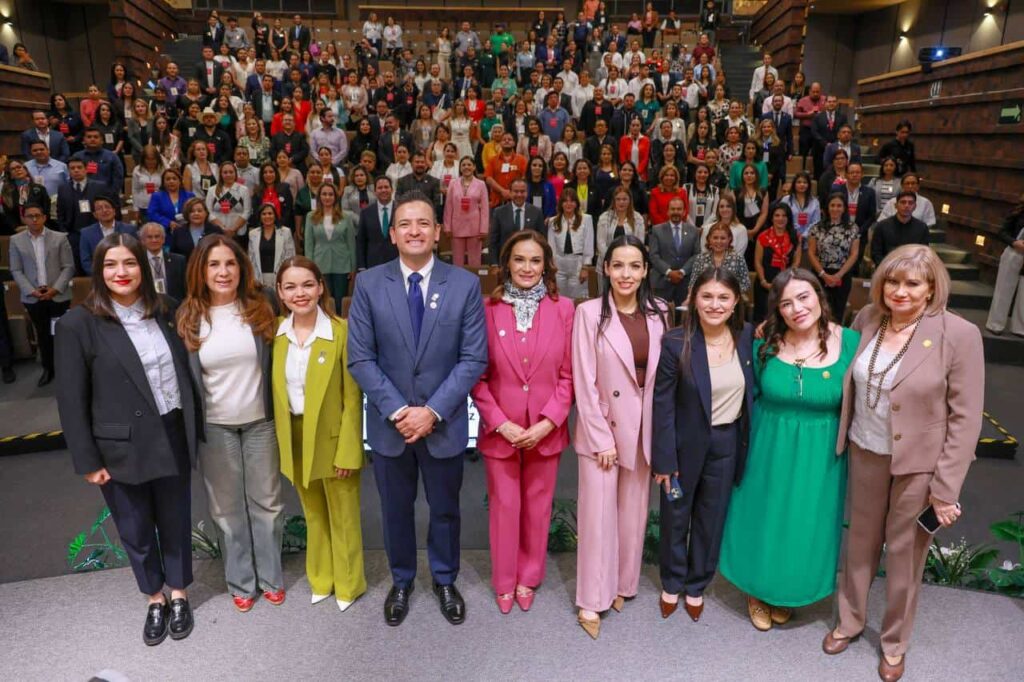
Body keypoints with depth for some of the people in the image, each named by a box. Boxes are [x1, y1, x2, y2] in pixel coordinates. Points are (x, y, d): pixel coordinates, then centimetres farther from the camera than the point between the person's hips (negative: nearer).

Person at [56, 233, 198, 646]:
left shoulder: (164, 311, 1)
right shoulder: (79, 323, -11)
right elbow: (71, 400, -9)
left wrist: (193, 429, 6)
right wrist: (87, 460, -8)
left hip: (172, 439, 3)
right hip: (121, 448, -2)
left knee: (176, 522, 16)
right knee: (136, 531, 15)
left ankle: (179, 595, 38)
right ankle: (154, 600, 38)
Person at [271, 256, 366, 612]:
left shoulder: (342, 331, -16)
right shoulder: (275, 333, -2)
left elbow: (353, 398, -14)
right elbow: (274, 393, 5)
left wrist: (348, 451, -15)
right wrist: (279, 440, 4)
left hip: (333, 438, -4)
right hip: (293, 439, 4)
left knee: (342, 517, 13)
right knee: (313, 515, 21)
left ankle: (348, 583, 33)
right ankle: (321, 578, 40)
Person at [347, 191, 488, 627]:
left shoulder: (465, 284, -7)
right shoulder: (369, 284, -5)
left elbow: (474, 358, -9)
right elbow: (360, 358, -6)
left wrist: (432, 411, -16)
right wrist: (397, 411, -15)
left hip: (444, 423, 0)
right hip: (389, 422, 1)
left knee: (445, 509, 18)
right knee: (396, 509, 18)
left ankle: (445, 581, 42)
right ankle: (401, 582, 42)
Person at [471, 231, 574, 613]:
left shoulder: (563, 309, -4)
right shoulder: (488, 309, -6)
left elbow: (568, 374, -3)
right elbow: (478, 375, -4)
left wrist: (547, 422, -12)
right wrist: (501, 423, -12)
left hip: (546, 430, 1)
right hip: (500, 430, -1)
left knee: (537, 506, 16)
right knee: (504, 506, 13)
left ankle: (529, 578, 38)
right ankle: (504, 581, 35)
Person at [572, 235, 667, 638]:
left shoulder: (658, 313, 0)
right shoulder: (590, 313, -11)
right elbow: (584, 382, -12)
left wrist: (660, 431, 0)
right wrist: (602, 438, -13)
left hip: (644, 428, 4)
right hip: (602, 427, -3)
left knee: (633, 512, 15)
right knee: (598, 513, 3)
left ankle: (622, 584, 34)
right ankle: (591, 600, 18)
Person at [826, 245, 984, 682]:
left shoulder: (959, 335, -17)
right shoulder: (867, 318, -5)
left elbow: (965, 419, -14)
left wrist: (945, 489, -13)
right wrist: (844, 440, 5)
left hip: (919, 464, -3)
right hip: (864, 454, 4)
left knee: (904, 554, 14)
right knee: (860, 541, 19)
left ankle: (895, 641, 37)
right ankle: (849, 620, 41)